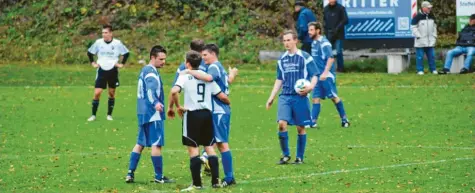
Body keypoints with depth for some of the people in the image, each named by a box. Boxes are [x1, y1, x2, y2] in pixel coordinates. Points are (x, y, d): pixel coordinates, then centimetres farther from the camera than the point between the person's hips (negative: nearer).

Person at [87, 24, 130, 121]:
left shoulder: (117, 43, -5)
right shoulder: (98, 42, -2)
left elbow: (126, 53, 8)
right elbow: (89, 52, 13)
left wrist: (122, 64, 1)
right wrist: (93, 63, 6)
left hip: (113, 71, 0)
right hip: (101, 71, 0)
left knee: (112, 93, 6)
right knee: (97, 93, -8)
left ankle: (109, 115, 17)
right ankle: (93, 115, -1)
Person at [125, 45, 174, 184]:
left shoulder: (144, 70, 17)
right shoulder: (151, 72, -13)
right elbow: (151, 89, -31)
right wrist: (155, 103, -48)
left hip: (143, 113, 10)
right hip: (153, 114, -10)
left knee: (140, 143, 13)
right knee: (156, 144, -5)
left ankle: (130, 173, 11)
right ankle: (159, 177, -3)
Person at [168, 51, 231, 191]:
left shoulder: (185, 76, -4)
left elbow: (174, 91, -21)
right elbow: (222, 96, 8)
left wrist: (174, 107, -6)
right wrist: (228, 102, 29)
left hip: (192, 115, -4)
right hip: (207, 113, 4)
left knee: (193, 148, -1)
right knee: (209, 147, 11)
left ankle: (197, 183, -3)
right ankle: (215, 180, 5)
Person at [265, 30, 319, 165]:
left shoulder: (305, 57, -2)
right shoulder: (282, 60, 12)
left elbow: (315, 76, -1)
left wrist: (310, 87, -21)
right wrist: (271, 98, 16)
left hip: (300, 97, -3)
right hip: (285, 96, 3)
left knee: (301, 128, 2)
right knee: (282, 124, -13)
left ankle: (300, 157, 14)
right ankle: (285, 155, 0)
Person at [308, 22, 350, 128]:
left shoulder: (324, 43, -14)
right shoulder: (314, 43, 12)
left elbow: (331, 58, -21)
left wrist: (325, 72, -28)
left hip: (326, 76, -8)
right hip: (318, 76, 8)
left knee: (334, 97, -1)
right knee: (316, 98, 2)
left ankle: (344, 119, 9)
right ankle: (313, 122, -1)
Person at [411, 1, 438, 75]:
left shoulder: (431, 16, 10)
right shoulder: (418, 17, -9)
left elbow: (434, 26, 21)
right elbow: (413, 27, -9)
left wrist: (434, 36, 14)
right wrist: (418, 36, -13)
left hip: (430, 41, 5)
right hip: (420, 41, -5)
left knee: (431, 56, 6)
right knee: (420, 56, -2)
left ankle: (433, 69, 14)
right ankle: (420, 70, 4)